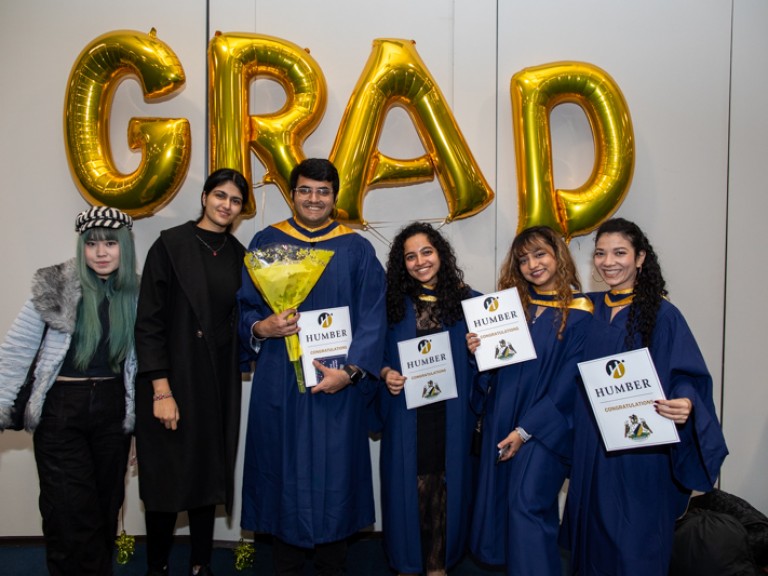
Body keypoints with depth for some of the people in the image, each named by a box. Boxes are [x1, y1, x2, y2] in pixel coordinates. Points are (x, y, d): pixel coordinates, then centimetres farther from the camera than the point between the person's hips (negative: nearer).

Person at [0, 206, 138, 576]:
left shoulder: (136, 294, 3)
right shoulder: (55, 287, -7)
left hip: (113, 410, 3)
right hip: (62, 409, -3)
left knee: (107, 508, 12)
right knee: (71, 516, -1)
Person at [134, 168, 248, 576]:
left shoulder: (238, 255, 7)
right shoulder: (171, 244, -7)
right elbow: (149, 321, -11)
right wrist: (161, 390, -15)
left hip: (220, 381, 4)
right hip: (174, 376, -4)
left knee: (209, 473, 11)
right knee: (167, 476, 5)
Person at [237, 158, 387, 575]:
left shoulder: (357, 250, 5)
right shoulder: (265, 242, 8)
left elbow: (373, 318, -1)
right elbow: (243, 306, 7)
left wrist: (350, 371, -13)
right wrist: (260, 327, -15)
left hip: (337, 382, 0)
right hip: (279, 381, 1)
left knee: (334, 473, 5)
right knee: (283, 470, 6)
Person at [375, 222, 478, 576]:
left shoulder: (467, 301, 3)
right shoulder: (393, 303, 2)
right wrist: (385, 373, -12)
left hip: (451, 414, 0)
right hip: (406, 413, 0)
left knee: (445, 485, 8)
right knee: (408, 483, 6)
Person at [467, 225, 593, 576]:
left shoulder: (578, 312, -8)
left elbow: (568, 381, -11)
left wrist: (527, 429, -12)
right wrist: (478, 351, -8)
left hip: (546, 427, -5)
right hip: (502, 421, 6)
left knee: (527, 504, -9)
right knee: (501, 501, 10)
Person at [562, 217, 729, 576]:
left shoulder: (662, 315, -9)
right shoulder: (589, 310, 5)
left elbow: (689, 378, -12)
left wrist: (684, 403, -31)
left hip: (641, 447, -5)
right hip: (590, 444, 5)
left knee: (633, 546, 2)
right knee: (592, 530, 16)